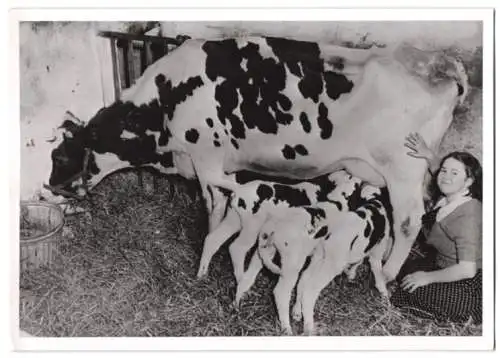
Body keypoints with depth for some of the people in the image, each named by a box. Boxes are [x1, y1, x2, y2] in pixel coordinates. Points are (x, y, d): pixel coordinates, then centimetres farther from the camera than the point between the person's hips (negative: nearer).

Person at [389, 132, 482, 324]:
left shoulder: (468, 216, -30)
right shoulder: (445, 198, -5)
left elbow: (467, 270, -32)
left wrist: (427, 277, -21)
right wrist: (429, 155, -2)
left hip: (468, 285, -9)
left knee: (416, 293, -17)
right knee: (403, 269, 8)